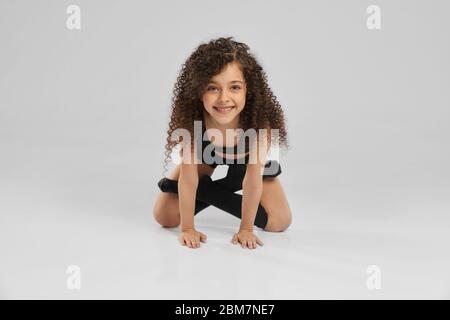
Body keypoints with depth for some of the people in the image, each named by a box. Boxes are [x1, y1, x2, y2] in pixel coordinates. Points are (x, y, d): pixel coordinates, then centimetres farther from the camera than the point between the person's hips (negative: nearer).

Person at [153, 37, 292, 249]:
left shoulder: (260, 120, -42)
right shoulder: (191, 119, -39)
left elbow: (253, 180, -31)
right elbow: (188, 177, -28)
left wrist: (246, 229, -23)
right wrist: (187, 228, -23)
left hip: (248, 162, 0)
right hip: (205, 158, 0)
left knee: (279, 222, -7)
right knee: (164, 216, -5)